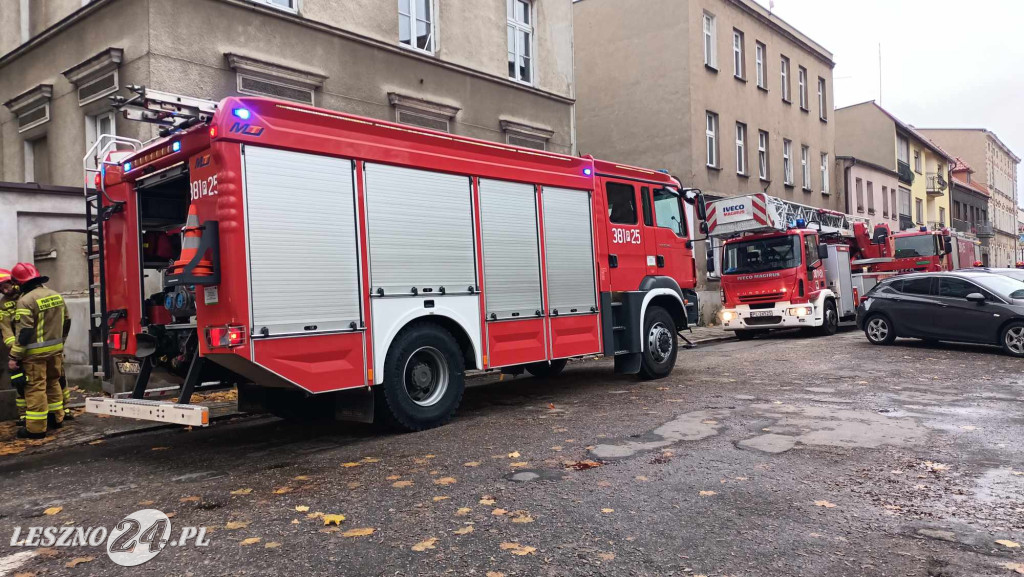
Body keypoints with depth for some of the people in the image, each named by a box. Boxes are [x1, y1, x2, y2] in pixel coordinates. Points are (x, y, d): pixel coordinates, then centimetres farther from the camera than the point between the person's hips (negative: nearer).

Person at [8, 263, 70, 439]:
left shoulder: (26, 300, -17)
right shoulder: (56, 295, 6)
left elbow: (23, 332, -19)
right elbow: (66, 322, 14)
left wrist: (14, 357, -12)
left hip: (35, 352, -7)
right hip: (55, 349, 7)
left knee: (35, 388, -1)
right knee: (53, 383, 19)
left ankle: (36, 428, 3)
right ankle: (57, 418, 28)